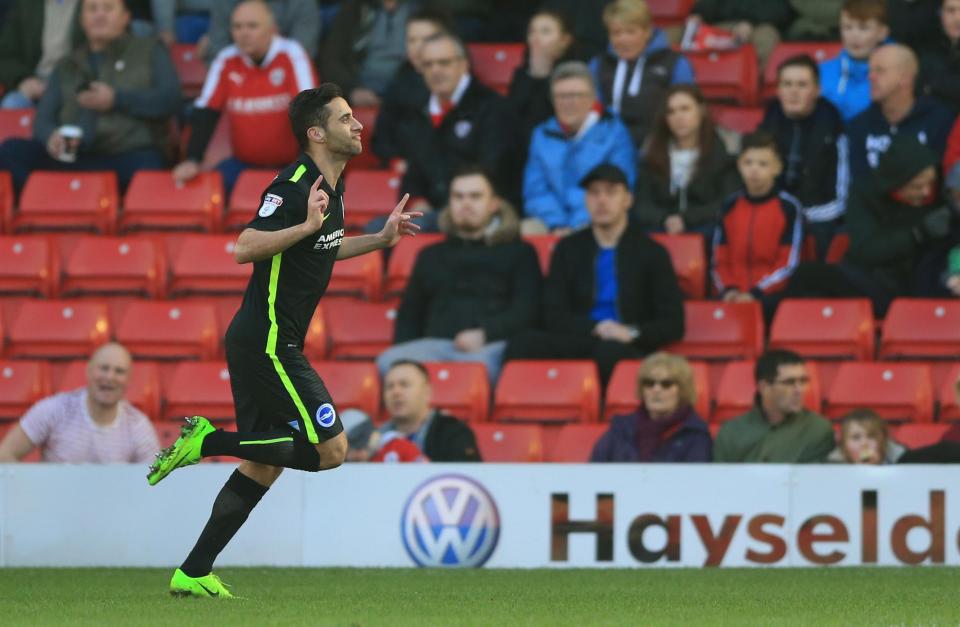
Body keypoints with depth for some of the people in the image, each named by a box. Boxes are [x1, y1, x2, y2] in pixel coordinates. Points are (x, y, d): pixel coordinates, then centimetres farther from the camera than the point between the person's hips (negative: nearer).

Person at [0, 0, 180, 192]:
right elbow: (44, 118, 16)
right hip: (76, 159, 4)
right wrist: (51, 136, -10)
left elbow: (170, 99, 4)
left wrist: (117, 99, -7)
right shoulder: (67, 66, 25)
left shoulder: (149, 50, 18)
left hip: (131, 155, -4)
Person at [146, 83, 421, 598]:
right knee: (331, 449, -13)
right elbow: (246, 248, -27)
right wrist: (306, 225, -37)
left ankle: (193, 574, 13)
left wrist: (380, 238, 24)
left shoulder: (332, 189, 13)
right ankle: (208, 441, -7)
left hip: (269, 345, 10)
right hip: (267, 344, -10)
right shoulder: (294, 185, -17)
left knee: (264, 465, 11)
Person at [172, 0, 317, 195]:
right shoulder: (226, 60, 0)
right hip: (244, 164, 3)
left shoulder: (290, 55, -11)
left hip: (290, 163, -3)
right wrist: (192, 161, -13)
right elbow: (204, 113, 0)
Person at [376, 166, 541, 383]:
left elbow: (526, 311, 6)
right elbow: (409, 315, 29)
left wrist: (484, 334, -12)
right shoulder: (431, 256, 31)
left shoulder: (519, 253, 20)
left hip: (493, 346, -3)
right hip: (436, 344, 3)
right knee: (389, 362, -31)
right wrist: (405, 355, 7)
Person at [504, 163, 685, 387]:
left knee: (610, 351, -41)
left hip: (628, 348, -2)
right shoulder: (568, 249, 18)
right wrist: (596, 328, -9)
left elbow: (673, 324, 8)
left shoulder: (651, 253, 12)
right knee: (523, 345, -31)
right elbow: (554, 315, 10)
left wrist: (633, 333, -12)